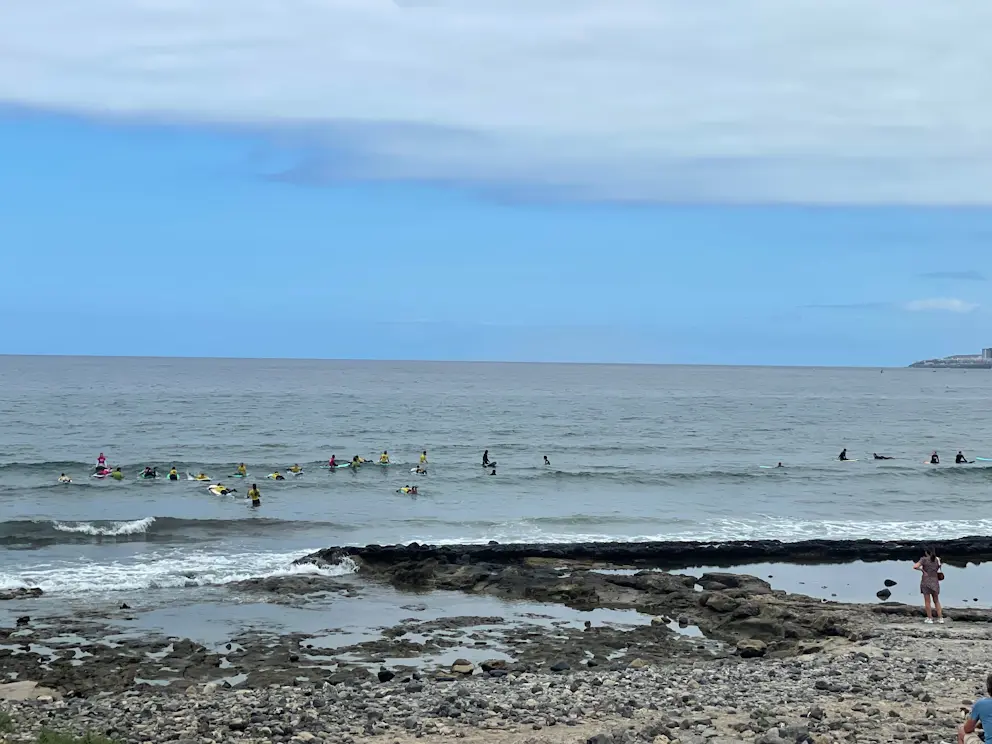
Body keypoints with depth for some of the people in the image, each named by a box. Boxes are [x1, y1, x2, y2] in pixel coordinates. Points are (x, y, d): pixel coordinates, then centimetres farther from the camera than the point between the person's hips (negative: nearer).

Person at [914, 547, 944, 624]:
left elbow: (915, 566, -20)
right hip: (935, 582, 4)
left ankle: (930, 619, 6)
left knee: (927, 601, 5)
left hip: (926, 582, -4)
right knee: (936, 601, 14)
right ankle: (940, 618, 9)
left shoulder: (924, 559, -10)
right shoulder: (937, 560, 2)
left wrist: (922, 570, -7)